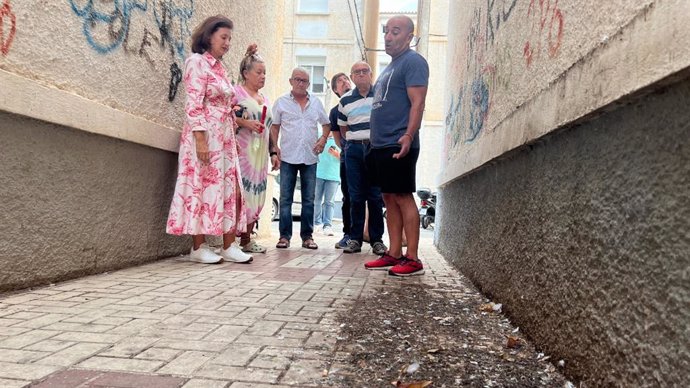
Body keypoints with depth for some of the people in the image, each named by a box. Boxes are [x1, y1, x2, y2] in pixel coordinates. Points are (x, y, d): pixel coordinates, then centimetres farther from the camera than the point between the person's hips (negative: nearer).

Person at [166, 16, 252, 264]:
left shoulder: (219, 67, 19)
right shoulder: (197, 62, -5)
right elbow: (194, 104, -14)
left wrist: (233, 138, 17)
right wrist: (200, 140, -22)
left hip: (224, 137, 8)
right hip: (205, 136, -8)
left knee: (229, 189, 4)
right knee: (203, 188, -4)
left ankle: (229, 246, 7)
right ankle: (199, 247, 4)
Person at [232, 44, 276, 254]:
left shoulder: (264, 98, 21)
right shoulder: (237, 92, 0)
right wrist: (245, 122, -19)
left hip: (260, 154, 7)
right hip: (242, 151, -7)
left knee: (256, 194, 6)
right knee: (241, 192, -11)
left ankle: (247, 239, 14)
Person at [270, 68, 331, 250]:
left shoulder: (316, 103, 11)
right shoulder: (281, 102, 5)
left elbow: (326, 124, 19)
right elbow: (274, 126, 7)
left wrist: (323, 139, 2)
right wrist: (274, 148, -3)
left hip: (310, 157, 2)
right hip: (288, 157, -2)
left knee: (309, 199, 5)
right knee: (285, 198, 0)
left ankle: (307, 236, 12)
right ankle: (284, 236, 6)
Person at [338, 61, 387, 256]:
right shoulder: (345, 100, 11)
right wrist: (353, 142, 12)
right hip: (354, 150, 2)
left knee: (376, 197, 0)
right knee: (356, 197, 3)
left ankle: (377, 239, 7)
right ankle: (355, 238, 9)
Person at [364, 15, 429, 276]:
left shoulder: (413, 62, -5)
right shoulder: (390, 67, 23)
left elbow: (417, 103, -16)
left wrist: (408, 136, -27)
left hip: (398, 145, -10)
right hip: (381, 145, 10)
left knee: (403, 198, -9)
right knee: (389, 199, 8)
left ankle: (412, 259, -5)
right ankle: (394, 255, 14)